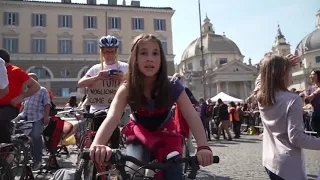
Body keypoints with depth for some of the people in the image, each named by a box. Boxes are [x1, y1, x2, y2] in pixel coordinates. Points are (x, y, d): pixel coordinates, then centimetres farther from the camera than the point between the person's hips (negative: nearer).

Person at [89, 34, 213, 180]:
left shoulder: (173, 87, -23)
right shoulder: (127, 89, -24)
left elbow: (192, 116, -33)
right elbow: (112, 118, -37)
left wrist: (203, 147, -50)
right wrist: (97, 144, -57)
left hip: (166, 135, 1)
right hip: (140, 135, -1)